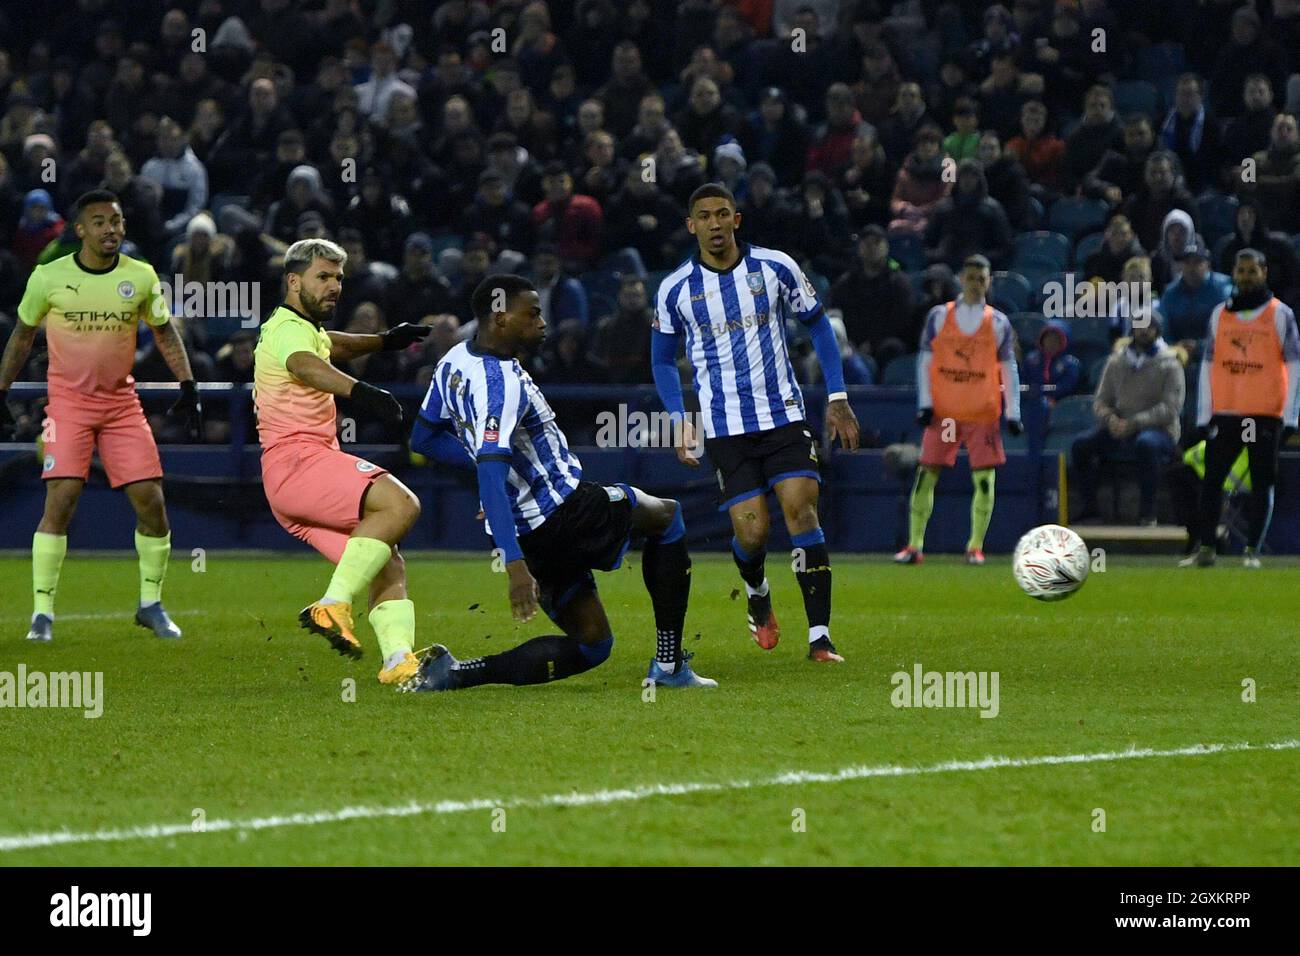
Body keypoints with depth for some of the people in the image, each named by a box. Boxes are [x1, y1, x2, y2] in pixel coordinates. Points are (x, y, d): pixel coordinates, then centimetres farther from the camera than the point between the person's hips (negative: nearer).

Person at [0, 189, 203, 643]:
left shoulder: (141, 277, -1)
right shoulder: (49, 277, -5)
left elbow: (164, 332, 12)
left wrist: (188, 388, 4)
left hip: (121, 402, 2)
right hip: (68, 402, -2)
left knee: (151, 502, -4)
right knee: (61, 499, -15)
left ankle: (151, 605, 13)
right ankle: (42, 612, -8)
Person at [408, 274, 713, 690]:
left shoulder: (455, 361, 7)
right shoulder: (500, 384, -23)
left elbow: (423, 438, 21)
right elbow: (490, 479, -32)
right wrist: (515, 563, -38)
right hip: (560, 513, -9)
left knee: (591, 645, 16)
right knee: (667, 515, 16)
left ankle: (456, 674, -4)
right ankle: (669, 665, 13)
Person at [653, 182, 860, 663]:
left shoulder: (776, 267, -1)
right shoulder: (675, 289, 0)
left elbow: (818, 325, 10)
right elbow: (662, 358, 14)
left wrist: (837, 398, 4)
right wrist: (681, 419, 2)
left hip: (784, 416, 0)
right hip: (725, 428, 0)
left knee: (802, 512, -15)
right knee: (751, 533, -8)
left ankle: (820, 637, -12)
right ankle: (758, 597, 28)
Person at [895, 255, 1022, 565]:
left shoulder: (998, 322, 5)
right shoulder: (939, 316, 4)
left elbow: (1009, 368, 6)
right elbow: (924, 360, 4)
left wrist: (1013, 412, -1)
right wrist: (924, 403, -5)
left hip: (983, 415, 0)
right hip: (942, 411, 0)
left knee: (984, 478, -4)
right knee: (925, 475, -2)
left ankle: (975, 547, 5)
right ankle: (914, 545, 3)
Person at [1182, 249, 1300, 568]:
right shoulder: (1220, 314, 11)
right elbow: (1208, 364, 11)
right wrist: (1204, 415, 4)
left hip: (1266, 413, -3)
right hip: (1224, 413, 3)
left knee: (1262, 482, -1)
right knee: (1212, 479, 0)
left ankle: (1253, 551, 3)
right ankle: (1205, 549, 3)